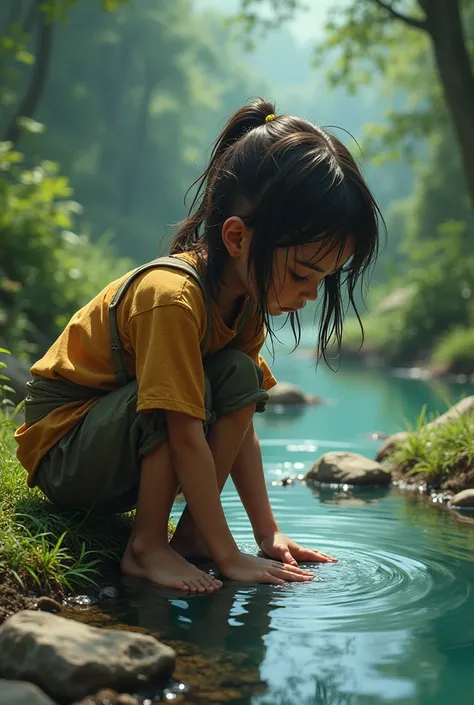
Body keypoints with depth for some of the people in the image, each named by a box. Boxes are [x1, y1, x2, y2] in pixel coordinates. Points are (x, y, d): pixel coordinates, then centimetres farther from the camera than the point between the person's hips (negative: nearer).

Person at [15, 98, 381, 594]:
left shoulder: (246, 300, -4)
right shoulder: (172, 297, -31)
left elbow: (240, 422, -1)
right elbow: (187, 439, -31)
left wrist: (269, 534, -4)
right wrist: (229, 557, -26)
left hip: (128, 460, 8)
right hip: (60, 446, -8)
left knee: (242, 378, -12)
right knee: (185, 402, -32)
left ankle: (190, 534, -6)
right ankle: (146, 548, -17)